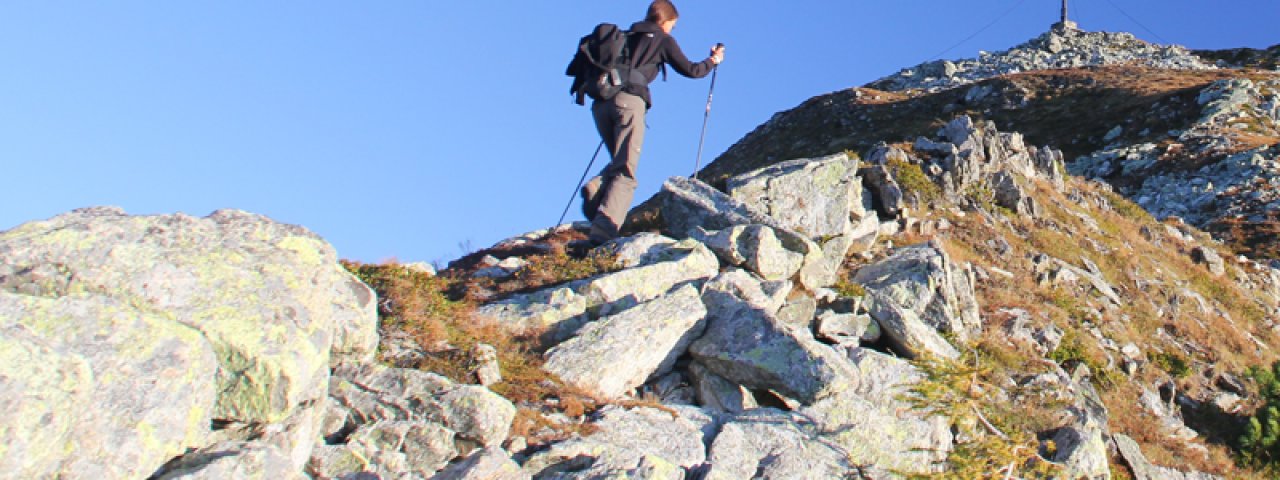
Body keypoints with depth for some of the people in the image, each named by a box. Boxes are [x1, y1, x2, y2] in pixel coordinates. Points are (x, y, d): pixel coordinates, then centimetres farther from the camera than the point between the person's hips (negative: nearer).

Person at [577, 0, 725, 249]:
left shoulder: (624, 36, 28)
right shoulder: (663, 40, 13)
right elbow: (689, 70, 15)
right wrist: (713, 60, 31)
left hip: (601, 102, 6)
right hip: (629, 100, -6)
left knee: (619, 162, 22)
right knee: (625, 171, -10)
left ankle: (595, 189, -8)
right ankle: (603, 230, -27)